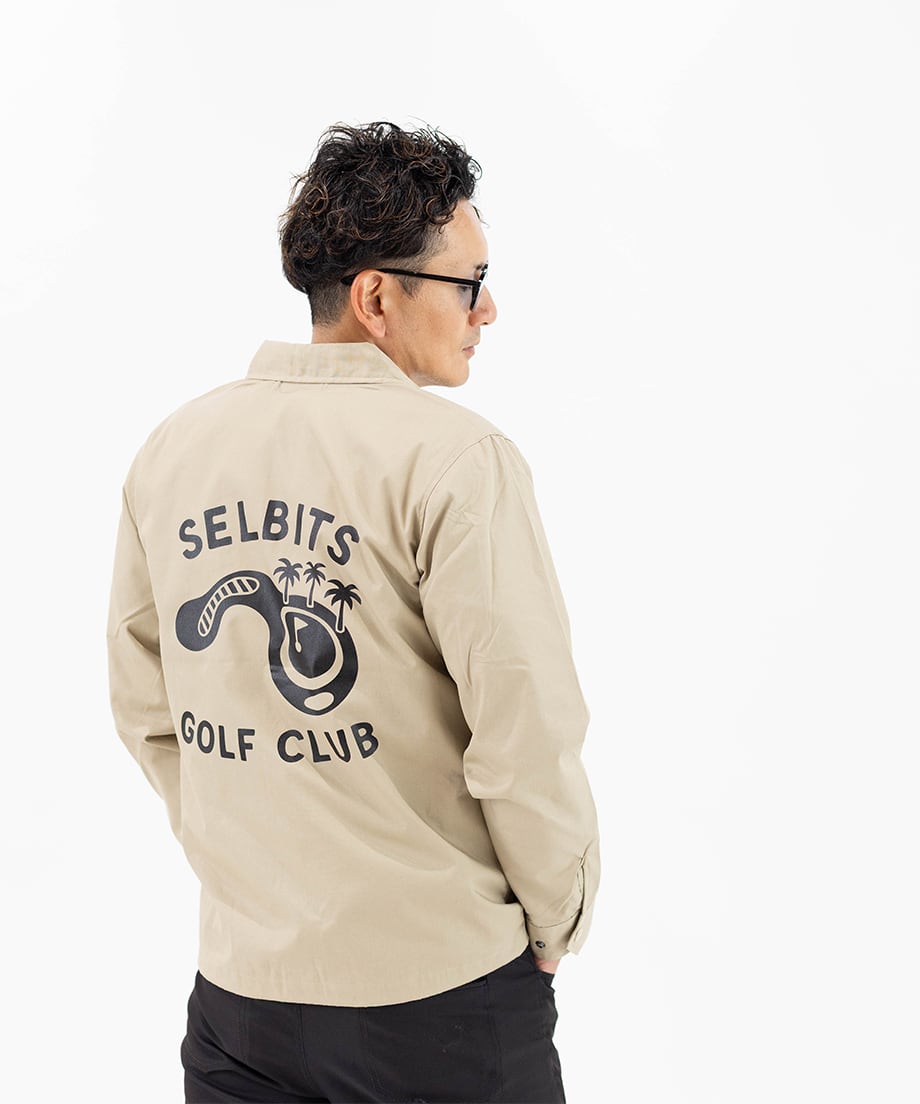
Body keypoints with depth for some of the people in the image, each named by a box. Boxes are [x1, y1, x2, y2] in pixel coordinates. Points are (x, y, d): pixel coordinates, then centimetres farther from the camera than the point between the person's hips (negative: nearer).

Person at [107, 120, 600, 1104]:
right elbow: (526, 731, -18)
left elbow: (145, 709, 9)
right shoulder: (456, 458, -17)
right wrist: (559, 922, -2)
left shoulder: (171, 451, 2)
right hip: (441, 988, -4)